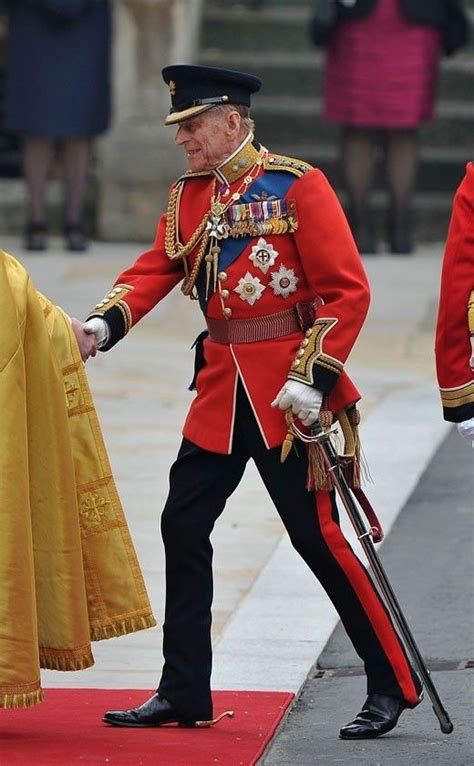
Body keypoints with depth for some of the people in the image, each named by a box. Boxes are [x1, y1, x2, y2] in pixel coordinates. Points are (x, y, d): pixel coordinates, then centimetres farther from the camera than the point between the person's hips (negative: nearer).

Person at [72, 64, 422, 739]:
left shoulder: (297, 186, -9)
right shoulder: (189, 195, 11)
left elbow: (349, 291, -12)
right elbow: (154, 270, 3)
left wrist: (312, 378, -19)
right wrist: (103, 324, -15)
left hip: (285, 394, -7)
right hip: (221, 384, 7)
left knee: (317, 534, -5)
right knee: (183, 526, 5)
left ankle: (393, 685, 5)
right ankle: (184, 694, 15)